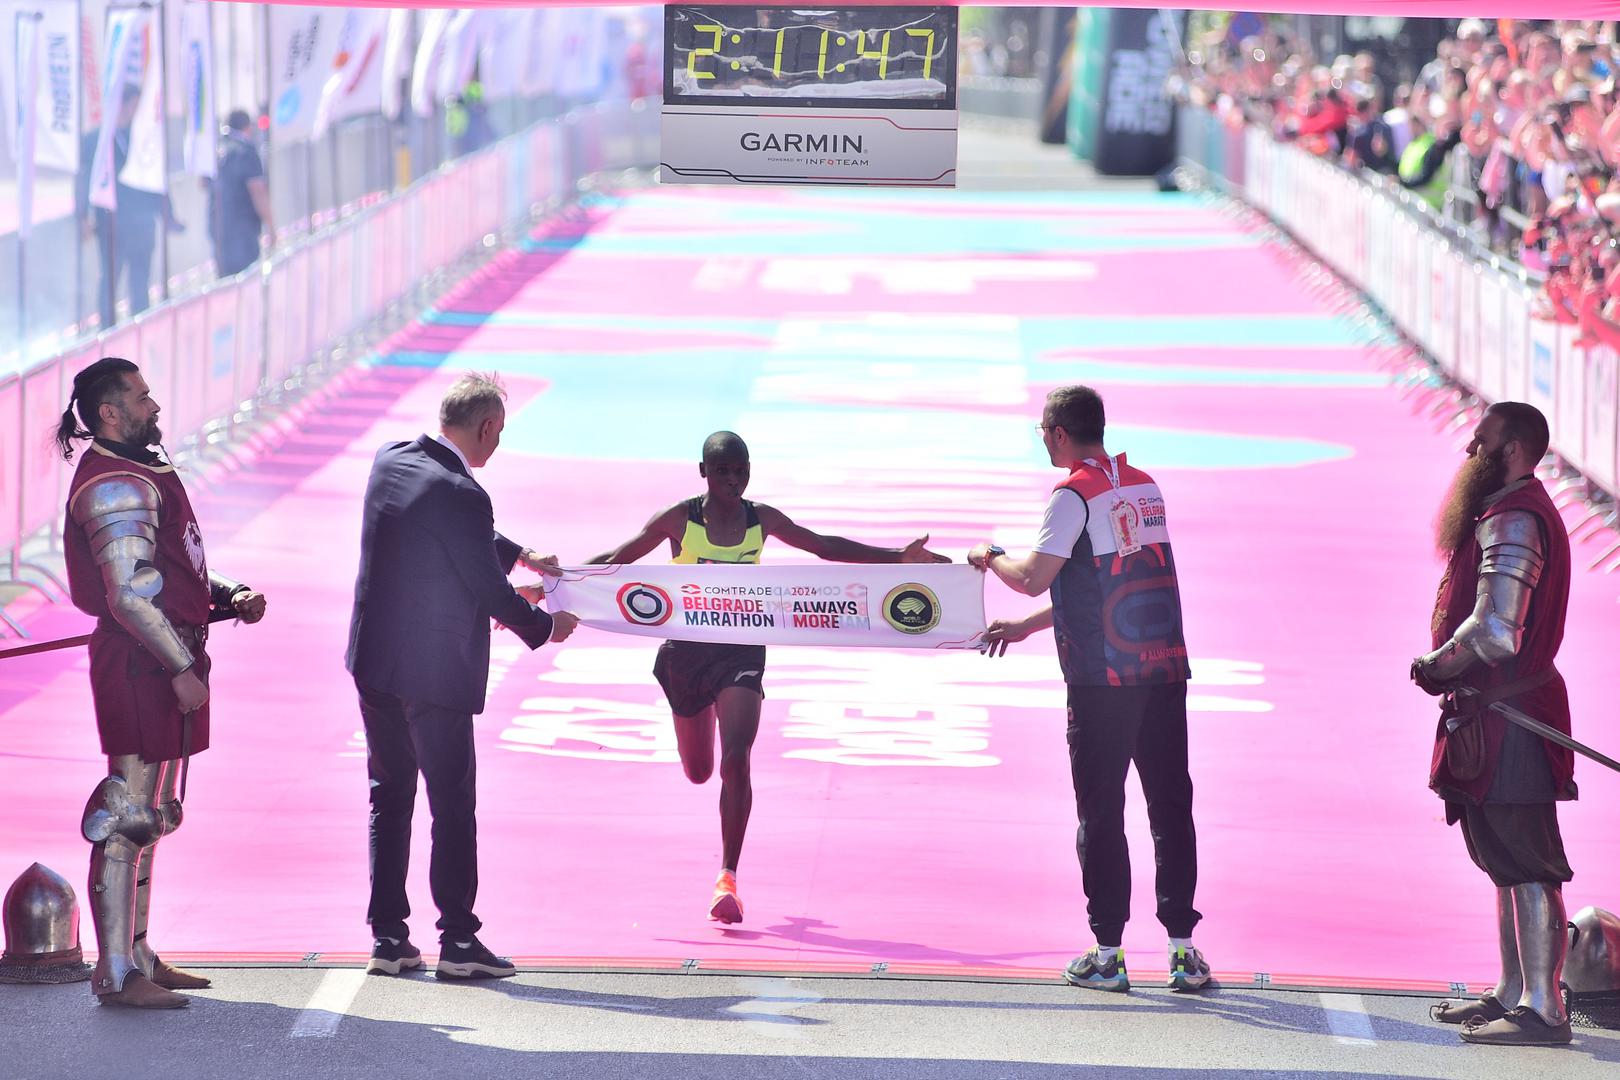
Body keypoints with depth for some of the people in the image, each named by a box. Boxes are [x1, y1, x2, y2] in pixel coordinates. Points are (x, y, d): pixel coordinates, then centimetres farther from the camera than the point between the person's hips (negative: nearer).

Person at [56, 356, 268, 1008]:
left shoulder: (140, 476, 18)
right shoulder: (116, 486, -16)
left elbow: (176, 571, 25)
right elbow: (130, 594, -22)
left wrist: (232, 597, 8)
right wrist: (182, 668, -21)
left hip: (163, 663, 11)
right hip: (140, 663, -11)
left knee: (150, 813, 17)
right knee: (129, 816, -10)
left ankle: (135, 955, 25)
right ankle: (116, 974, -9)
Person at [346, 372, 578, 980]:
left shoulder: (390, 462, 3)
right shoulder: (460, 496, -21)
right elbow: (491, 592, -14)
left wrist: (520, 555, 27)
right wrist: (546, 626, 3)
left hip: (373, 662, 8)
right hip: (436, 674, -8)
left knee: (389, 799, 13)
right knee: (453, 805, 2)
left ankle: (388, 937, 15)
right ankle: (457, 940, 5)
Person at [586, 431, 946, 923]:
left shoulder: (761, 521, 2)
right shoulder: (681, 520, -5)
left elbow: (826, 547, 13)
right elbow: (617, 558, -4)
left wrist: (898, 556, 10)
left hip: (742, 651, 0)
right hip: (687, 649, 0)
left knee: (736, 760, -17)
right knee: (698, 771, 9)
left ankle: (728, 879, -14)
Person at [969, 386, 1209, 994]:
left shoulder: (1075, 494, -8)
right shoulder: (1144, 487, 15)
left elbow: (1034, 578, -14)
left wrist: (990, 557, 7)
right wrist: (1026, 626, 27)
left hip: (1103, 679, -6)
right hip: (1165, 670, 6)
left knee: (1101, 813, 2)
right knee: (1171, 806, 6)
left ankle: (1107, 954, 3)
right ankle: (1183, 949, 4)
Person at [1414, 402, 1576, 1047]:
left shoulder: (1512, 522, -17)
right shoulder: (1514, 514, 18)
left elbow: (1494, 632, -25)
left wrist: (1436, 666, -9)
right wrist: (1447, 669, 9)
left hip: (1508, 719, -11)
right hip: (1491, 712, 11)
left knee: (1527, 867, -10)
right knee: (1509, 864, 16)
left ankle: (1541, 1010, -10)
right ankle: (1512, 994, 24)